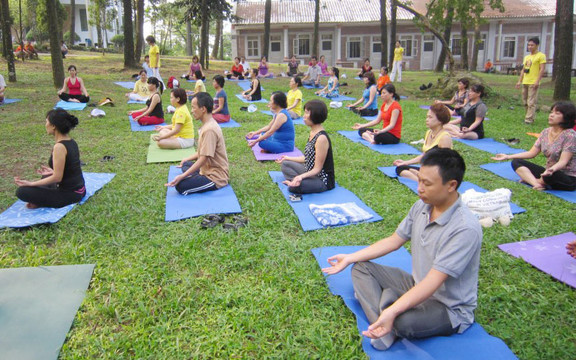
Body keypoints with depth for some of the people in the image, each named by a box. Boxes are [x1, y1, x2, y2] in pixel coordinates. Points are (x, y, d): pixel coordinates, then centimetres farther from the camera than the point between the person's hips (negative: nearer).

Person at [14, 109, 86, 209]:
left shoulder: (59, 147, -22)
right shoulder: (71, 141, 4)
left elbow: (57, 178, -21)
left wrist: (31, 183, -13)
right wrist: (53, 172, 26)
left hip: (69, 195, -9)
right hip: (79, 189, 9)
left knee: (22, 191, -10)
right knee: (46, 176, 36)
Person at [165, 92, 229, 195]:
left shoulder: (209, 130, -25)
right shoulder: (209, 124, 6)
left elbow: (204, 158, -26)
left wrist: (182, 176, -24)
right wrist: (188, 159, 27)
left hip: (215, 178, -10)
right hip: (211, 169, 10)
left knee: (180, 186, -20)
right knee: (185, 164, 29)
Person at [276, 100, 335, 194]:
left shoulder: (321, 138, -24)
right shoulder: (312, 133, 4)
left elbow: (317, 169, -22)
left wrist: (301, 176, -37)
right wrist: (288, 158, 23)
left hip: (323, 180, -10)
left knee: (294, 187, -32)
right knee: (285, 165, 13)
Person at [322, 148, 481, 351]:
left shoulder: (465, 228, -28)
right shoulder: (422, 207, -5)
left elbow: (432, 283, -32)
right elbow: (394, 241, 7)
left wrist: (393, 311, -43)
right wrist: (350, 258, 7)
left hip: (450, 308, -8)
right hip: (416, 285, 8)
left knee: (403, 321, -37)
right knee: (361, 268, 1)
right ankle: (385, 328, -19)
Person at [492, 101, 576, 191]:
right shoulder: (546, 132, 5)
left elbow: (563, 161, -24)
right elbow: (532, 153, 6)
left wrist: (552, 169, -45)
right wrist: (508, 156, 0)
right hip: (549, 173, 7)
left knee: (551, 176, -41)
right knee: (516, 162, -5)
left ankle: (529, 179, -8)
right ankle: (537, 184, -28)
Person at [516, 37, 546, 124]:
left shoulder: (541, 56, -3)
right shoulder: (526, 57, 19)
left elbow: (542, 69, -10)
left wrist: (537, 81, -18)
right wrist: (519, 81, 14)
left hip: (533, 83, -7)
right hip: (525, 82, 7)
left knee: (531, 102, -10)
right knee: (525, 101, 10)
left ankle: (529, 119, -11)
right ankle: (529, 117, 20)